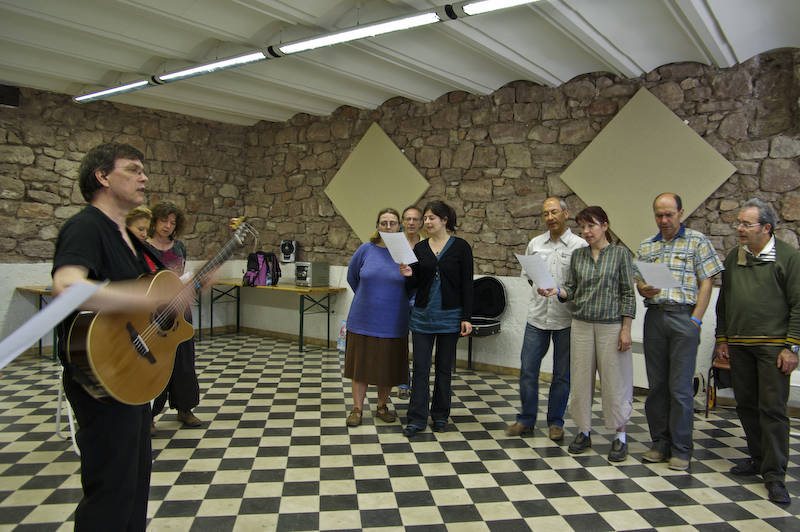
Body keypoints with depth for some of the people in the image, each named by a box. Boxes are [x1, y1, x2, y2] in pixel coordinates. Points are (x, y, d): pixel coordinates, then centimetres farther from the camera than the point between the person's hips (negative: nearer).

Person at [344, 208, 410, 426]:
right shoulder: (366, 249, -2)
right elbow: (352, 277, 13)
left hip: (393, 323, 0)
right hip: (364, 320, 0)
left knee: (388, 365, 10)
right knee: (361, 364, 7)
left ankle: (382, 406, 28)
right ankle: (357, 408, 19)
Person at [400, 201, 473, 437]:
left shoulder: (460, 247, -4)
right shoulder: (419, 248, 6)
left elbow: (467, 284, -5)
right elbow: (414, 284, 9)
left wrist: (466, 318, -10)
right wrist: (408, 275, -13)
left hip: (450, 316, -2)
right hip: (422, 315, 3)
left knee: (444, 367, 9)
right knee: (420, 367, 2)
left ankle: (440, 416, 23)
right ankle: (417, 419, 9)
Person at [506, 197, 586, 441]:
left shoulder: (580, 245, -4)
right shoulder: (535, 243, 8)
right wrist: (541, 291, 3)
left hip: (566, 319, -3)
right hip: (537, 317, 3)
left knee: (562, 374, 8)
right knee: (527, 370, 5)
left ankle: (555, 422, 22)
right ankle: (526, 420, 19)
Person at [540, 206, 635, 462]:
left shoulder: (620, 253, -2)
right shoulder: (577, 255, 7)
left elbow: (628, 294, -4)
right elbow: (571, 289, 9)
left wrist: (626, 329, -8)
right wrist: (556, 290, -13)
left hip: (611, 325, -3)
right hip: (581, 325, 4)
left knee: (614, 380, 2)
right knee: (581, 380, 7)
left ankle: (620, 436, 17)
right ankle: (584, 432, 22)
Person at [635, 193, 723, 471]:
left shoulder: (697, 241, 3)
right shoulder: (646, 246, 15)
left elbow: (706, 283, -1)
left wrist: (695, 320, -9)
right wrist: (643, 289, -8)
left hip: (684, 316, -4)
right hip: (654, 317, 4)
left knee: (681, 387, -3)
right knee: (656, 384, 8)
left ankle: (681, 449, 8)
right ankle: (660, 443, 18)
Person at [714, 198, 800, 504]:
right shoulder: (733, 257, 12)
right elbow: (723, 302, 17)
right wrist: (722, 339, 13)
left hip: (773, 345, -5)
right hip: (739, 345, 5)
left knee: (772, 409, -4)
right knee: (746, 405, 12)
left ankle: (774, 475, 3)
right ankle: (758, 458, 27)